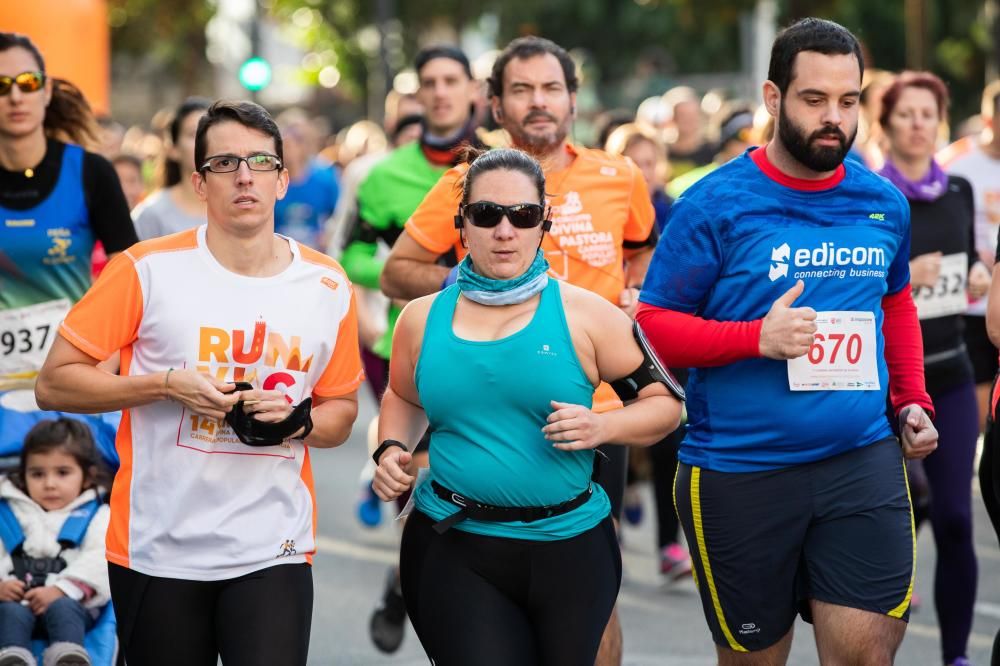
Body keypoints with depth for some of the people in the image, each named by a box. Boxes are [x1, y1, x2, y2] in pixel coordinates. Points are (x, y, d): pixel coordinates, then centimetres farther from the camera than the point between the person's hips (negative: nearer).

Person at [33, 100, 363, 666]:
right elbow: (54, 384, -4)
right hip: (158, 551, -1)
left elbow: (341, 412, 15)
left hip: (274, 553, 1)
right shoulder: (148, 270, -6)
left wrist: (299, 420, -8)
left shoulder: (328, 287, 3)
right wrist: (166, 386, -16)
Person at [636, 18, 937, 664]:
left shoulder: (885, 203, 5)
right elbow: (653, 325, -7)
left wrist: (913, 400, 10)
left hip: (863, 461, 2)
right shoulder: (715, 205, -8)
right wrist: (757, 337, -21)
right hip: (740, 474, -2)